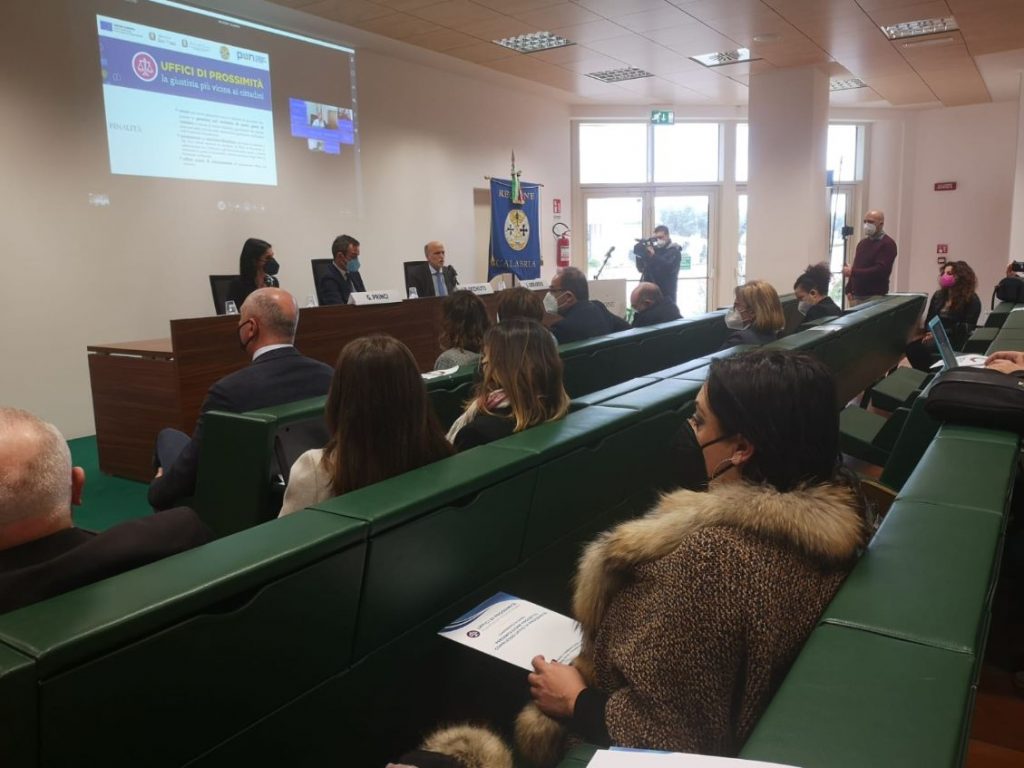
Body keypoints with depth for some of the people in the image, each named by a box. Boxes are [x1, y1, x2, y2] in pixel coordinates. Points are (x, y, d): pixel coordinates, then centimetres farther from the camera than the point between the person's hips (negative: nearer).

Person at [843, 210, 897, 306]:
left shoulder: (887, 244, -6)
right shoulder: (862, 243, 17)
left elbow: (880, 270, -18)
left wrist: (852, 272, -20)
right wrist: (849, 290, 8)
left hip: (875, 297, -6)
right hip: (856, 296, 6)